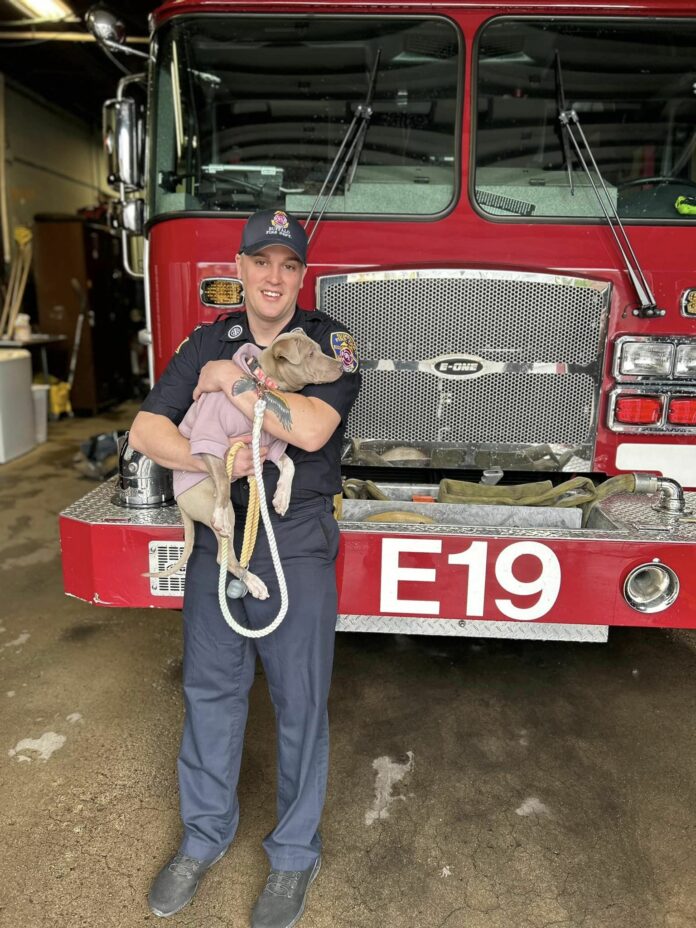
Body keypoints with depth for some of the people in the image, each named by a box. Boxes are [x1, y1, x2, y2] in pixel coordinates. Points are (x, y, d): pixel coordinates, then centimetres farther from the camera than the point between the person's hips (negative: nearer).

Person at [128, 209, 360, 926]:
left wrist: (231, 382, -14)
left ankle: (294, 852, 30)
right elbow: (146, 429, -2)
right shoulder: (208, 342, 5)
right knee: (210, 688, 16)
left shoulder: (328, 342, -6)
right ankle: (205, 834, 38)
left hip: (295, 544, -3)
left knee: (299, 702, 7)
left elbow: (311, 428, -24)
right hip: (215, 537, 4)